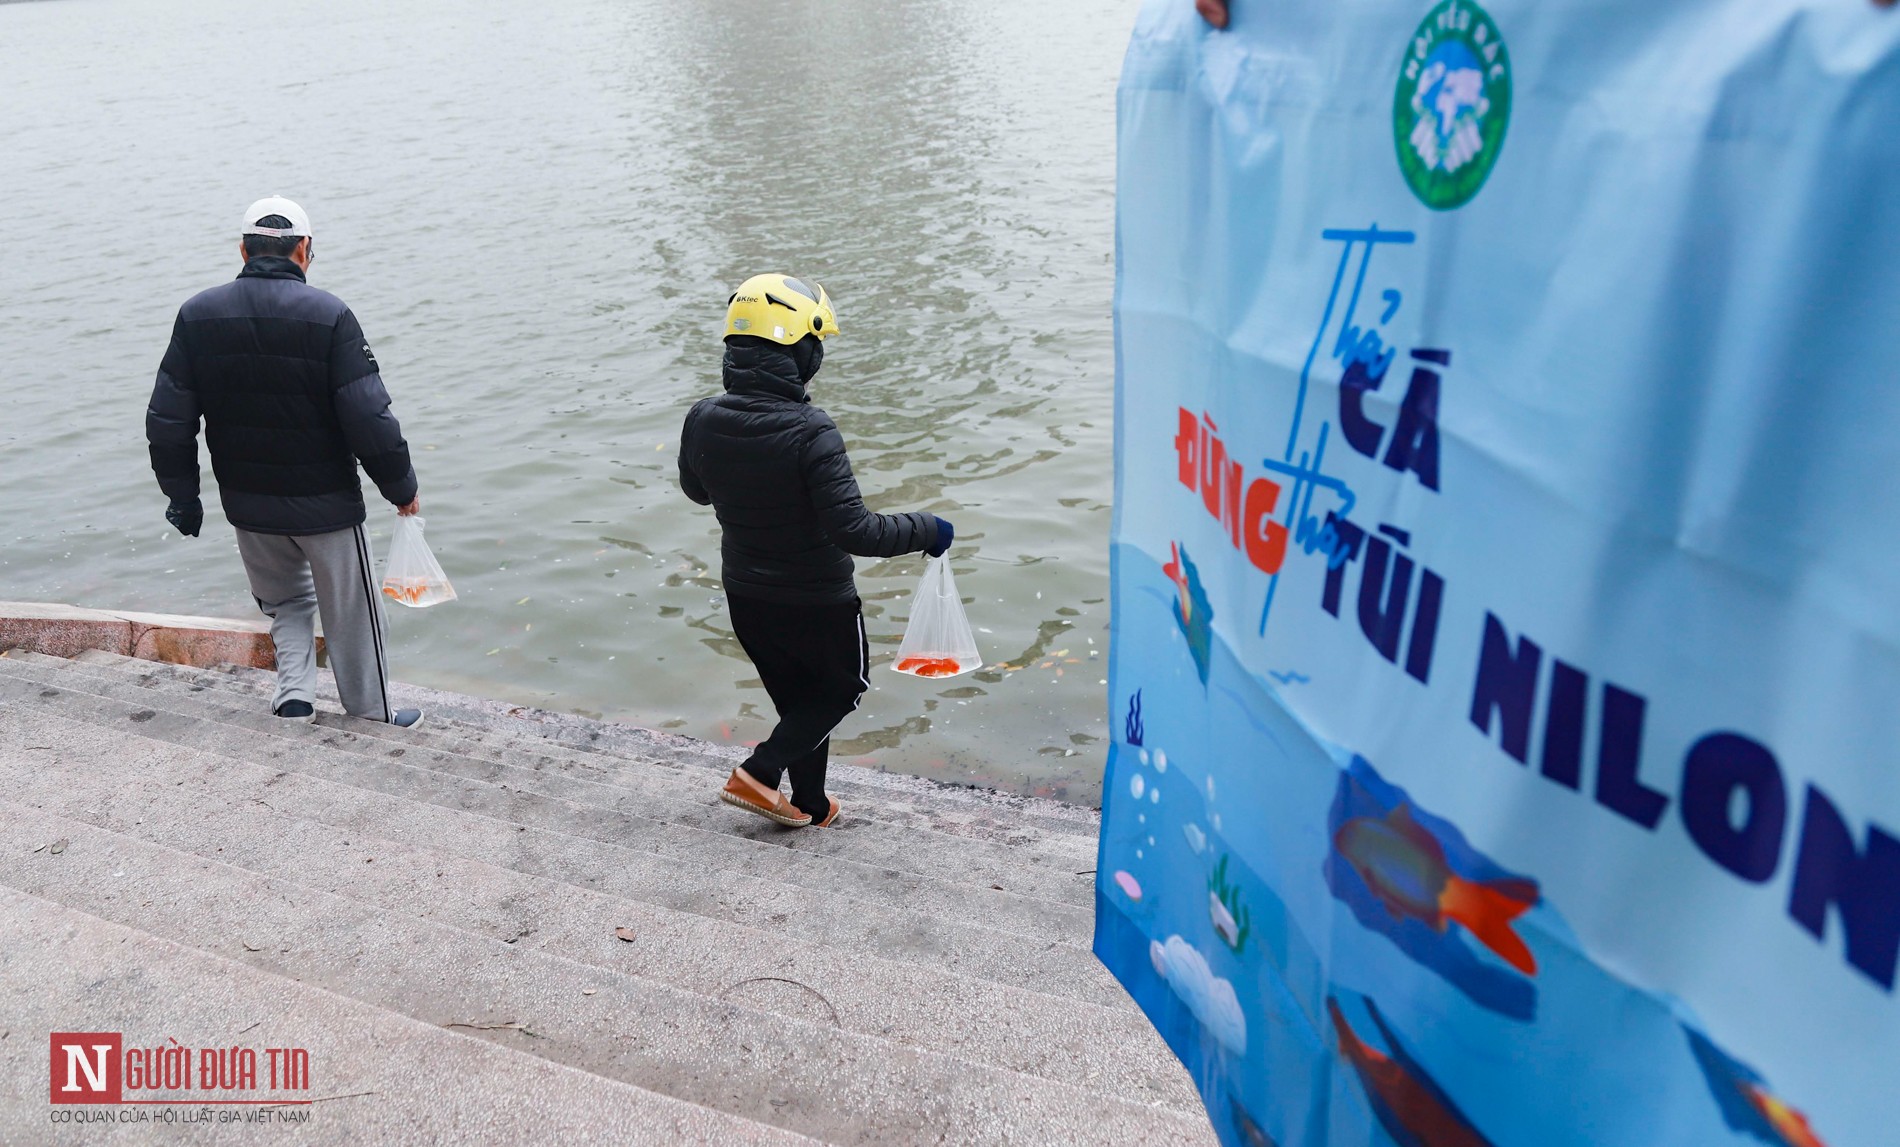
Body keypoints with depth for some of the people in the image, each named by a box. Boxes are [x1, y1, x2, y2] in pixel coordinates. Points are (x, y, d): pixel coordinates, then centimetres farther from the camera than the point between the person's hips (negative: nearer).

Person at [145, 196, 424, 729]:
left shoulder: (197, 315, -2)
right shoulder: (328, 316, -16)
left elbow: (167, 422, 0)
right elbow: (370, 421, -19)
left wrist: (183, 496, 11)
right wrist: (402, 487, -6)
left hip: (247, 506, 4)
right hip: (326, 504, -4)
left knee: (286, 601, 28)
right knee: (351, 618, 13)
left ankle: (294, 696, 13)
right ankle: (373, 719, 24)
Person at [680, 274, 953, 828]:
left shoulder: (703, 420, -10)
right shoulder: (811, 433, -29)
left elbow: (697, 490, 10)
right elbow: (854, 530, -29)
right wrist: (925, 530, -15)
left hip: (744, 594, 6)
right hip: (816, 600, -6)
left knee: (798, 698, 25)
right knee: (845, 685, 21)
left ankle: (811, 805, 35)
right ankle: (760, 771, 7)